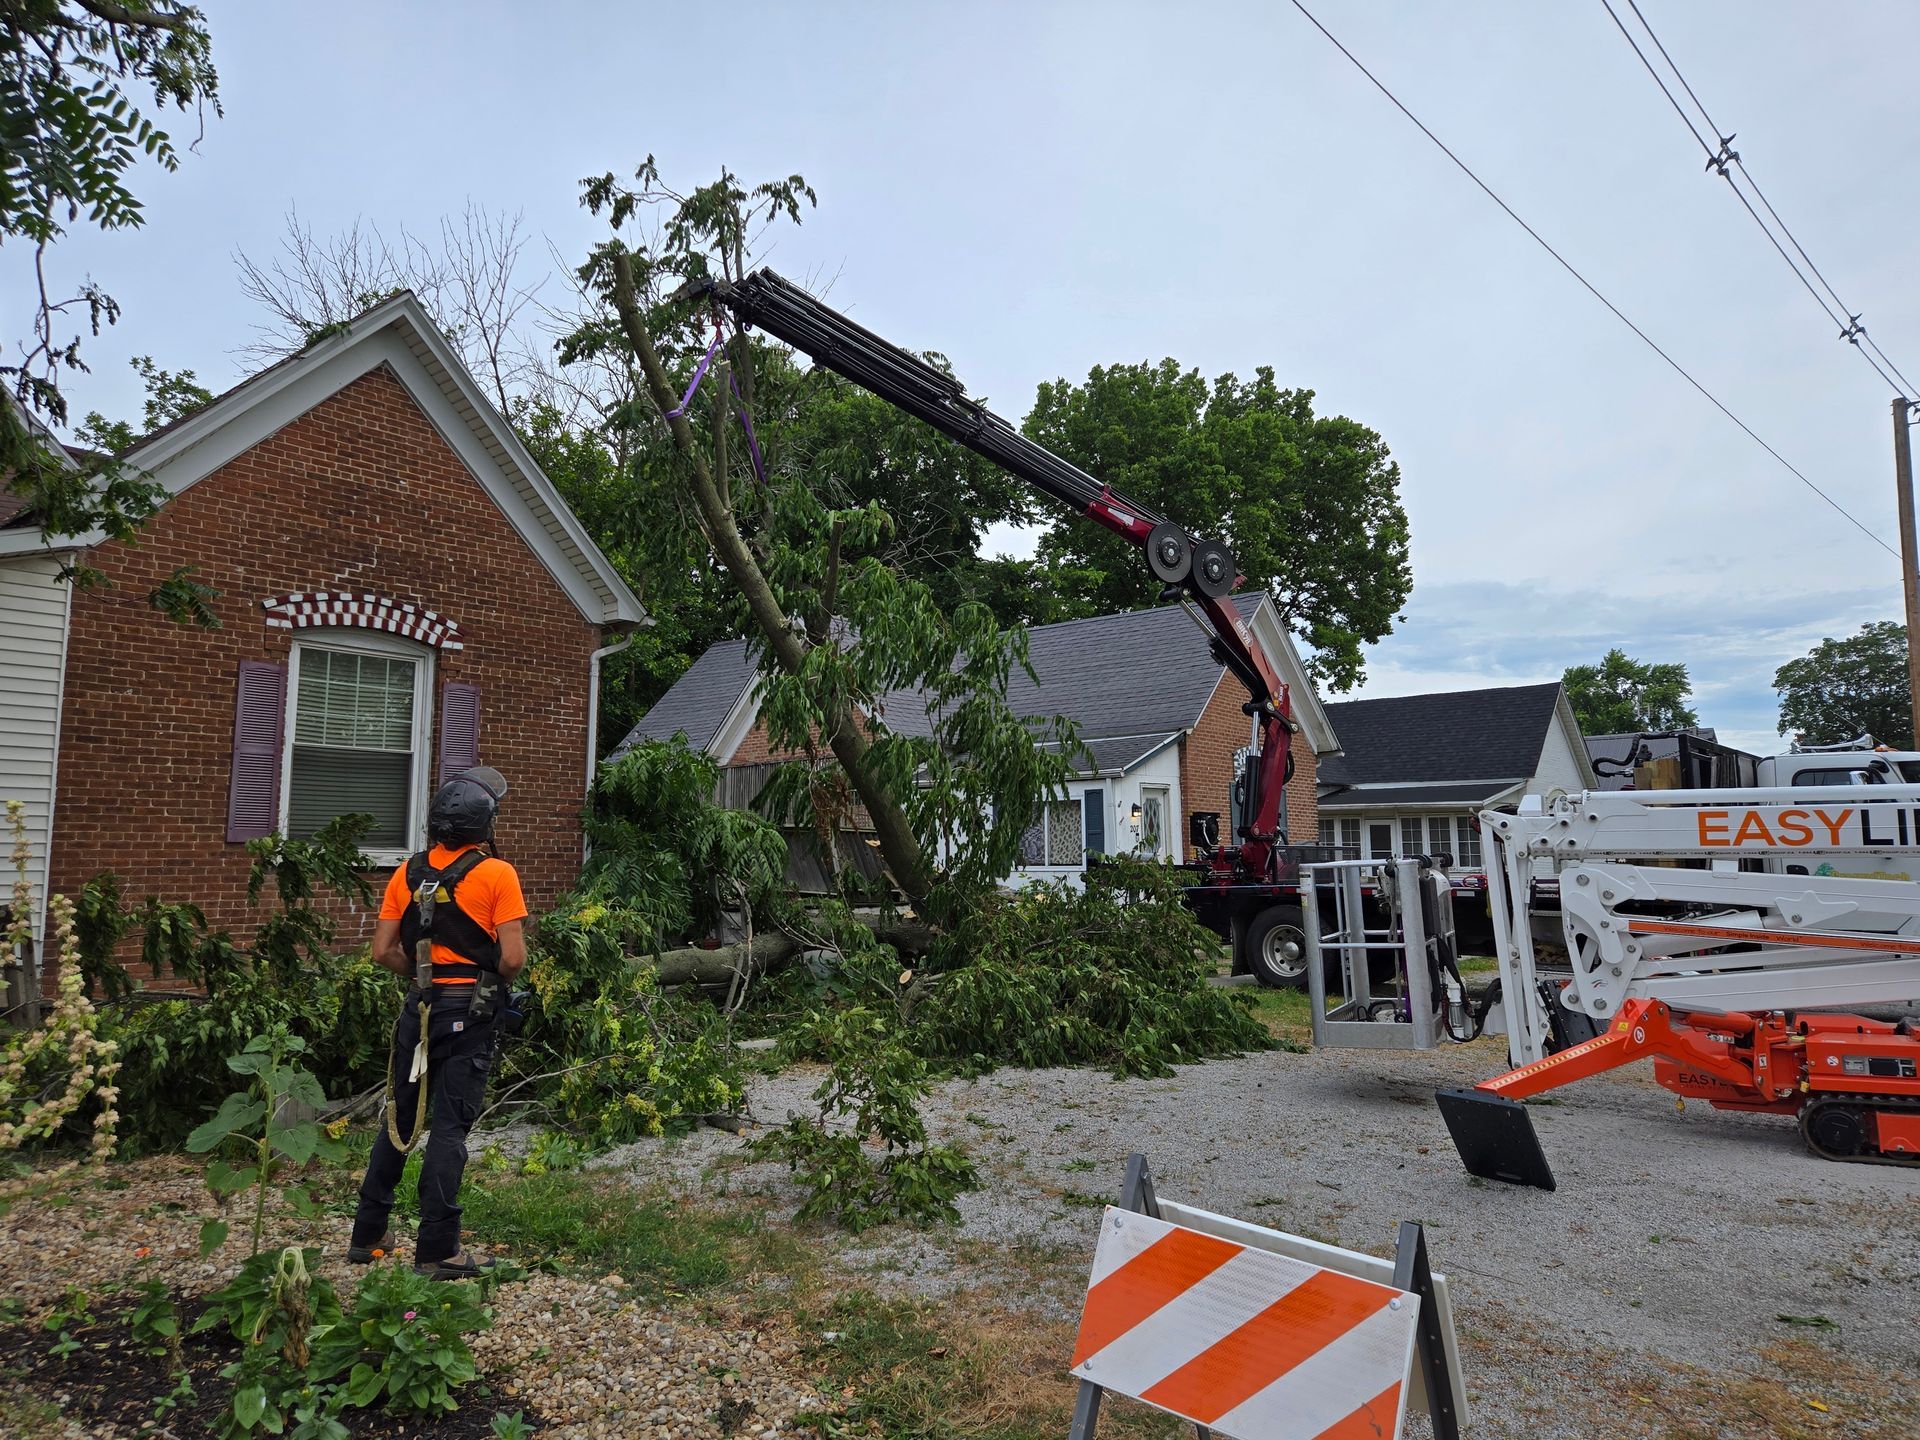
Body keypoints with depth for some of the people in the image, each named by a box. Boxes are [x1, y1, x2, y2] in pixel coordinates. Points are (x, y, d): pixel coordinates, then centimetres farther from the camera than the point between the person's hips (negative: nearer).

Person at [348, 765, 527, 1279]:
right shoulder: (497, 875, -12)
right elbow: (513, 957, -15)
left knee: (399, 1120, 17)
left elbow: (383, 952, 2)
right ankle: (437, 1249, 6)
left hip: (420, 1007, 5)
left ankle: (368, 1233, 28)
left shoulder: (409, 873, 3)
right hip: (471, 1012, -5)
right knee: (449, 1128, 0)